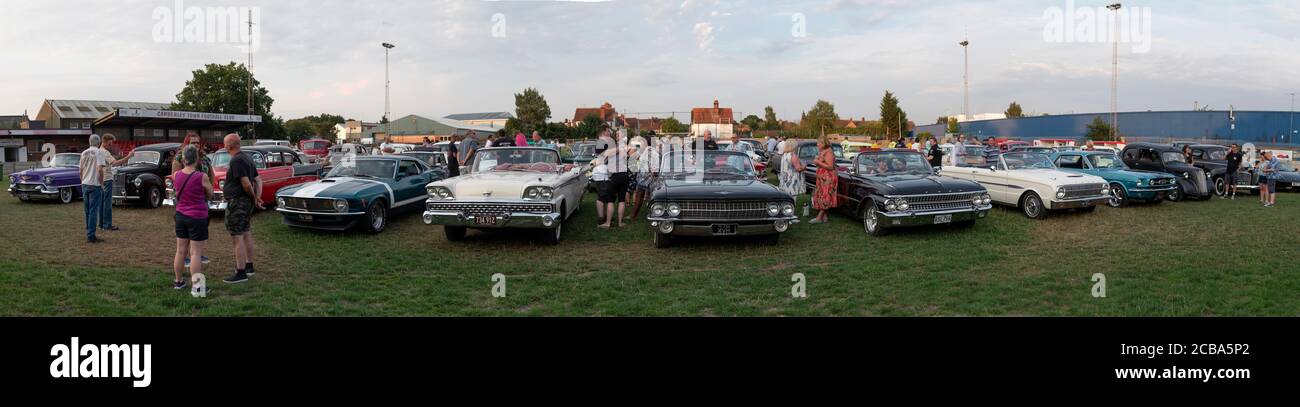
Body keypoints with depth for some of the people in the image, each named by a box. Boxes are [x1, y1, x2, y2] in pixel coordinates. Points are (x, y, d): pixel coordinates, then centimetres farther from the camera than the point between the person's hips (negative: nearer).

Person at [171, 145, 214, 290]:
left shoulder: (177, 175, -3)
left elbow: (177, 192, 13)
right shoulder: (202, 177, -17)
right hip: (197, 218, -5)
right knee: (196, 253, -1)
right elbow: (210, 195, -3)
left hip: (180, 216, 5)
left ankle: (178, 281, 29)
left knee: (181, 251, 17)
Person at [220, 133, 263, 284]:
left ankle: (241, 273, -7)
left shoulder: (236, 160, -18)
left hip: (237, 202, -10)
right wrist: (257, 197, 3)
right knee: (246, 234, 18)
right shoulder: (247, 157, 12)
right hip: (247, 202, 10)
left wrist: (254, 199, -10)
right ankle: (249, 267, 28)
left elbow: (246, 183, -24)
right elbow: (258, 180, 12)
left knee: (238, 237, -7)